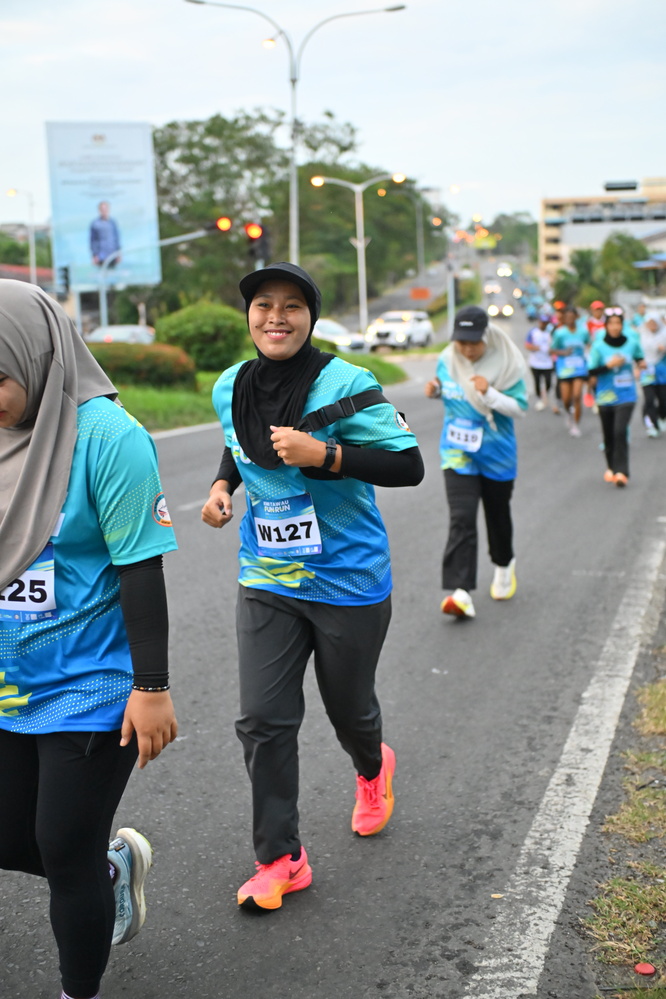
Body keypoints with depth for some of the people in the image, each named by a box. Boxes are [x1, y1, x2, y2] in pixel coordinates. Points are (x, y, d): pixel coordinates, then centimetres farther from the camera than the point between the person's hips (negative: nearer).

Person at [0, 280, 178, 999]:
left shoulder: (106, 436, -18)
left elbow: (141, 571, -16)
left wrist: (151, 687, -15)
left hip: (88, 691, -6)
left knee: (66, 856, 5)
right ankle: (117, 861, 45)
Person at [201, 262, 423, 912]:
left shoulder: (344, 385, -18)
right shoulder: (230, 388, 1)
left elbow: (409, 465, -18)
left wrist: (324, 454, -29)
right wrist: (222, 484, 2)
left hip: (348, 581, -4)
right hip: (267, 582, 4)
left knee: (347, 707, 16)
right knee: (262, 721, -2)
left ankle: (372, 769, 53)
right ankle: (280, 859, 13)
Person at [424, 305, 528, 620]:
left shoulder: (506, 365, -12)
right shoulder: (447, 361, -3)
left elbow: (519, 408, -12)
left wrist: (489, 393, -28)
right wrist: (434, 390, -8)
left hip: (497, 454, -1)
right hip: (458, 454, 1)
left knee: (498, 515, 18)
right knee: (461, 519, -13)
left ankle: (504, 565, 47)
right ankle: (461, 592, -20)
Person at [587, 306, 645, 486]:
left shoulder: (632, 342, 0)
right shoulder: (599, 346, -6)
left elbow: (639, 358, 18)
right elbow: (592, 372, -6)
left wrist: (641, 363, -4)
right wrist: (608, 365, -19)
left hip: (626, 396, -1)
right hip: (606, 396, 1)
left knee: (620, 431, -16)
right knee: (608, 435, 9)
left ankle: (621, 471, -14)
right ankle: (611, 467, 30)